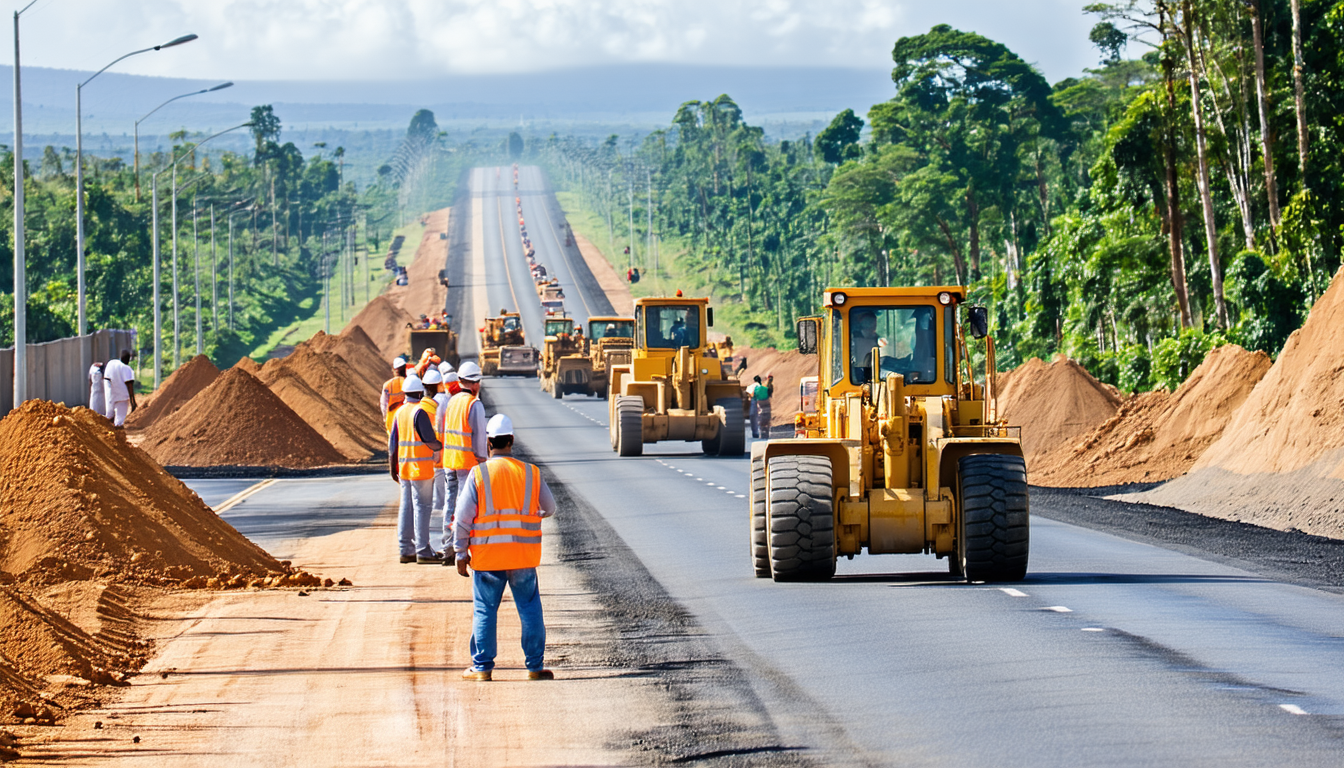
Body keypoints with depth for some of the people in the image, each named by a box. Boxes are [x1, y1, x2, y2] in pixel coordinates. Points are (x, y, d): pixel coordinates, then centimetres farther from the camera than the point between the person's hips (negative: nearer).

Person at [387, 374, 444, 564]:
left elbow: (393, 442, 11)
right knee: (421, 507, -5)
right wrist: (443, 446, 5)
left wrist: (392, 467, 17)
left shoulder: (400, 412, 9)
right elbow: (430, 441, -14)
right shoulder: (419, 412, -13)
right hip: (421, 467, -7)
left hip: (404, 468, 7)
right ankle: (423, 550, -5)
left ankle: (406, 550, 12)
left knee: (406, 507, 10)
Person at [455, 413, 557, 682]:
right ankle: (535, 666, 11)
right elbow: (549, 508, 14)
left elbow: (462, 519, -8)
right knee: (530, 609, 9)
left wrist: (460, 554, 0)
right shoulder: (531, 473, 0)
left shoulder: (478, 474, -7)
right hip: (523, 557, 2)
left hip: (487, 557, -1)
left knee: (484, 611, 7)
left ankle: (482, 667, 8)